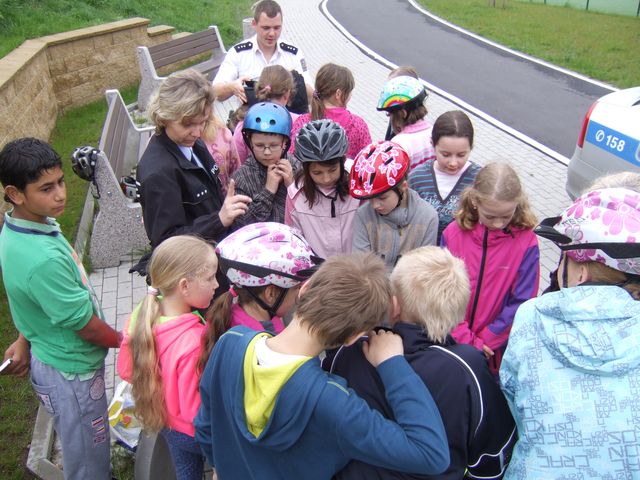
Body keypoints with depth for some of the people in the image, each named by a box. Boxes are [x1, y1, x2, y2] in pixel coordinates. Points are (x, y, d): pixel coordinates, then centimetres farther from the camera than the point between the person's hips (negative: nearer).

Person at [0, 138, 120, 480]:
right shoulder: (43, 260, -35)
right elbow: (87, 326, -24)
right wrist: (125, 342, -6)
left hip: (51, 358, 8)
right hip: (72, 376, -8)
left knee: (94, 452, 31)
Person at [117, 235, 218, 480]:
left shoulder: (142, 315, -16)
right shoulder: (193, 342, -39)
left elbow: (125, 370, -1)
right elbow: (195, 410, -31)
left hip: (164, 420, 7)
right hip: (193, 432, -7)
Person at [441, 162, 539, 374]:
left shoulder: (526, 242, -13)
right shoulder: (453, 234, -10)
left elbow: (521, 303, -11)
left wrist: (484, 342, -11)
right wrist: (466, 341, -12)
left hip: (498, 351, -1)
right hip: (452, 344, 1)